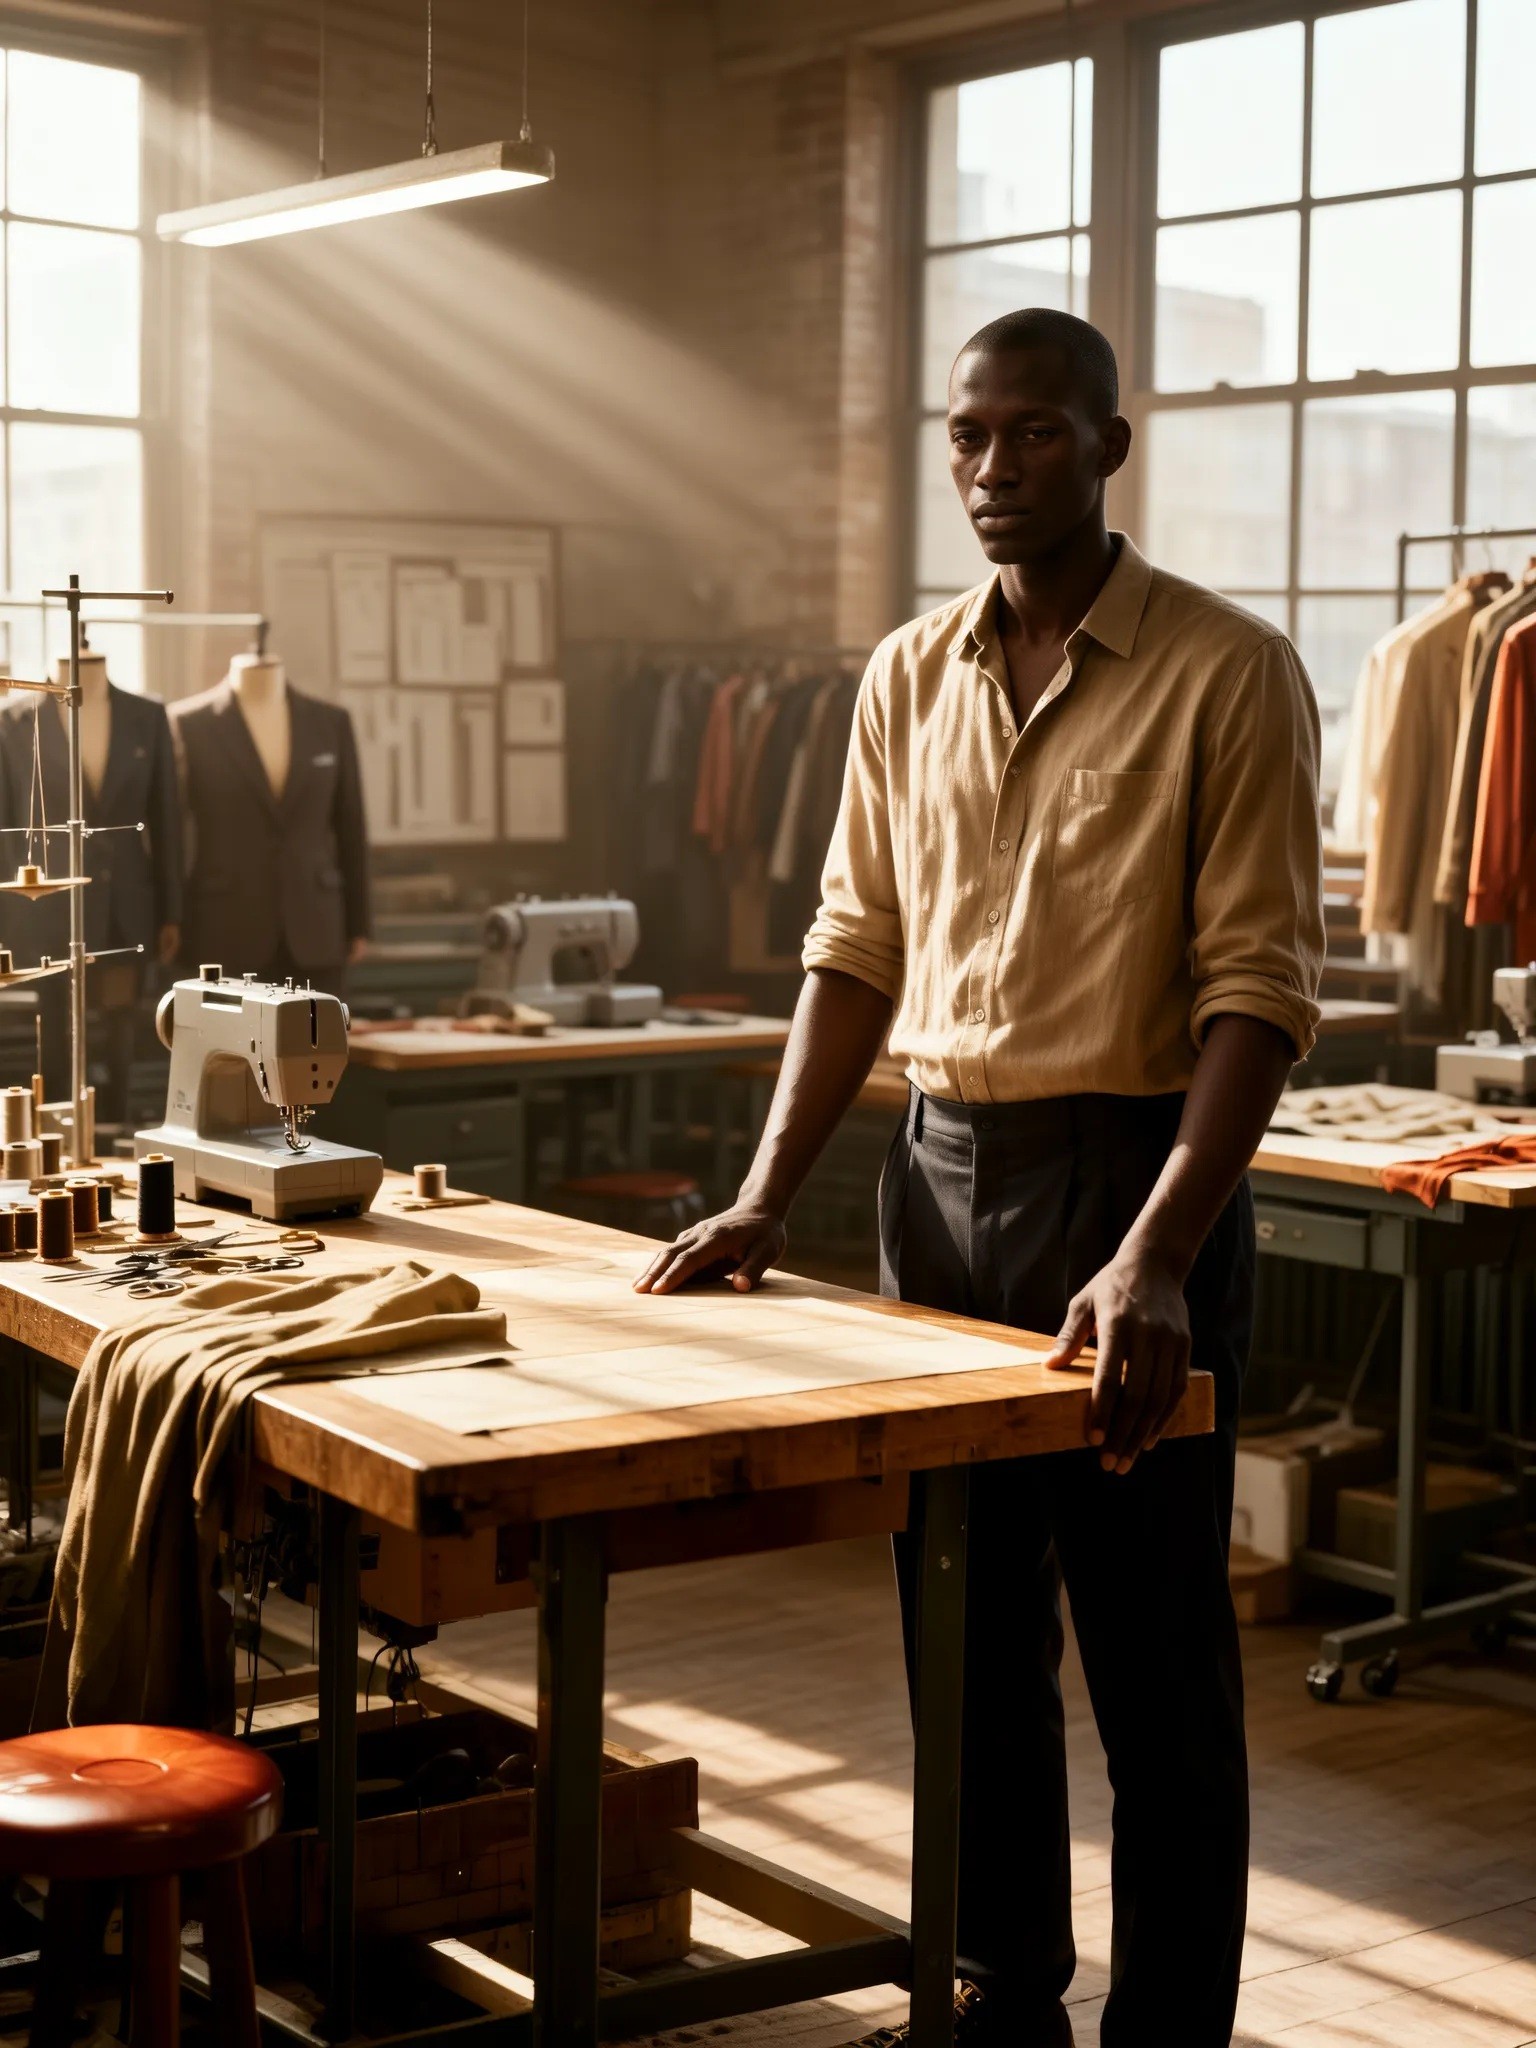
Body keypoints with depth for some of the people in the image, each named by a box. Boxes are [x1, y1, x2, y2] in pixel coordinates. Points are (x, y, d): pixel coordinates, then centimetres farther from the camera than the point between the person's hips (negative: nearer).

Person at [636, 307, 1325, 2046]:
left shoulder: (1227, 674, -9)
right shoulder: (908, 676, 8)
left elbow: (1259, 985, -14)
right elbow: (858, 944, 11)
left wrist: (1153, 1260, -24)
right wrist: (764, 1199, 2)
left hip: (1132, 1171, -5)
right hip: (939, 1173, 6)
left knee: (1153, 1656, 3)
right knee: (967, 1633, 14)